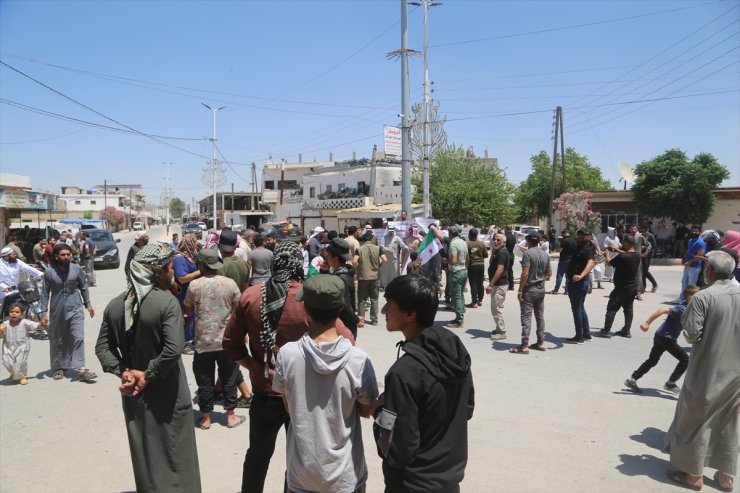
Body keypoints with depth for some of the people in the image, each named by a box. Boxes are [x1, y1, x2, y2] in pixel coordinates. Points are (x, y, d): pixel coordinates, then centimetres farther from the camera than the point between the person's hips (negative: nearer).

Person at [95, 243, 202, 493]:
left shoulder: (115, 305, 0)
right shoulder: (167, 302, -19)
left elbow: (102, 347, 2)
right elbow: (173, 349, -27)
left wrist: (124, 372, -5)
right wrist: (148, 377, -15)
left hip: (133, 395, 6)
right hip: (167, 395, -5)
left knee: (144, 455, 21)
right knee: (174, 457, 11)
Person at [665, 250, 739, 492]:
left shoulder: (703, 297, -19)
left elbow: (691, 334, -20)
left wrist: (685, 316, -3)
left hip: (707, 372, -5)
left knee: (696, 421, 9)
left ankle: (693, 473, 20)